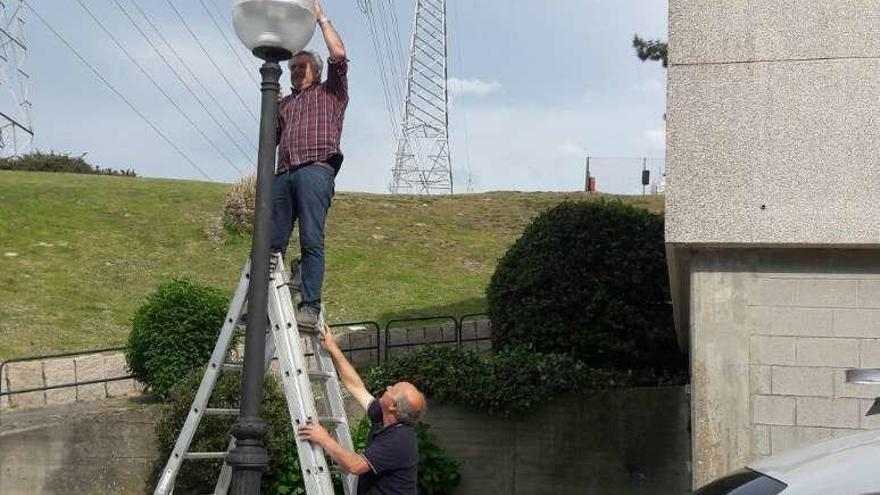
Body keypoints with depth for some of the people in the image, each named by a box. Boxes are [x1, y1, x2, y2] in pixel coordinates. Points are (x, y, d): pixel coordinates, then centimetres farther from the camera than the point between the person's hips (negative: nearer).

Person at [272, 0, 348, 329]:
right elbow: (271, 138, 27)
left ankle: (310, 308, -24)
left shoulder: (331, 92, 19)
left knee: (311, 241, -16)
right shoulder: (285, 103, 33)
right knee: (272, 243, -6)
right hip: (283, 174, 5)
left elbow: (338, 55, 4)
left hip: (315, 170, -5)